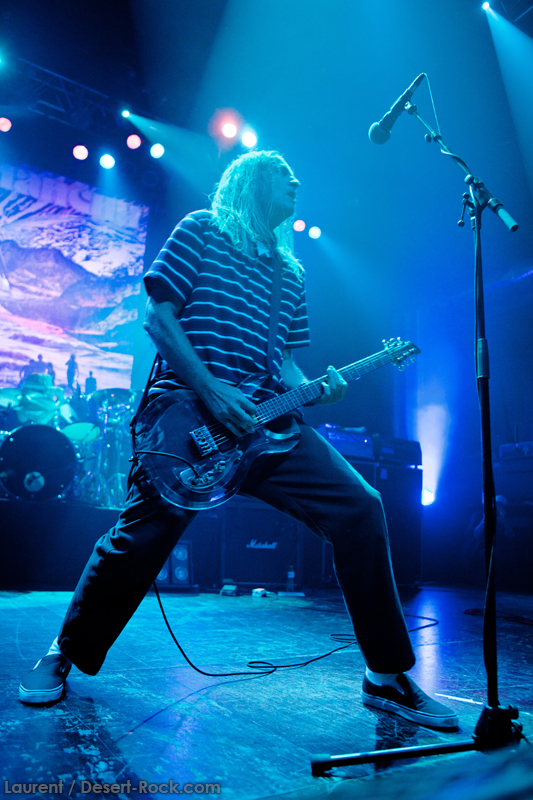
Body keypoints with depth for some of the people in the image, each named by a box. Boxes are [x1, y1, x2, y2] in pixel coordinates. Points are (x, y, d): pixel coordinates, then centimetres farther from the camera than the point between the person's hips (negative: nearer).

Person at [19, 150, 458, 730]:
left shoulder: (288, 271, 24)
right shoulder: (201, 230, 9)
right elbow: (158, 316, -2)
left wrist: (313, 389, -1)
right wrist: (211, 390, -13)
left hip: (267, 421, 5)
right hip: (188, 416, -4)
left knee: (360, 508, -9)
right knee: (138, 540, -5)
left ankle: (387, 676, 4)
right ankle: (65, 653, 25)